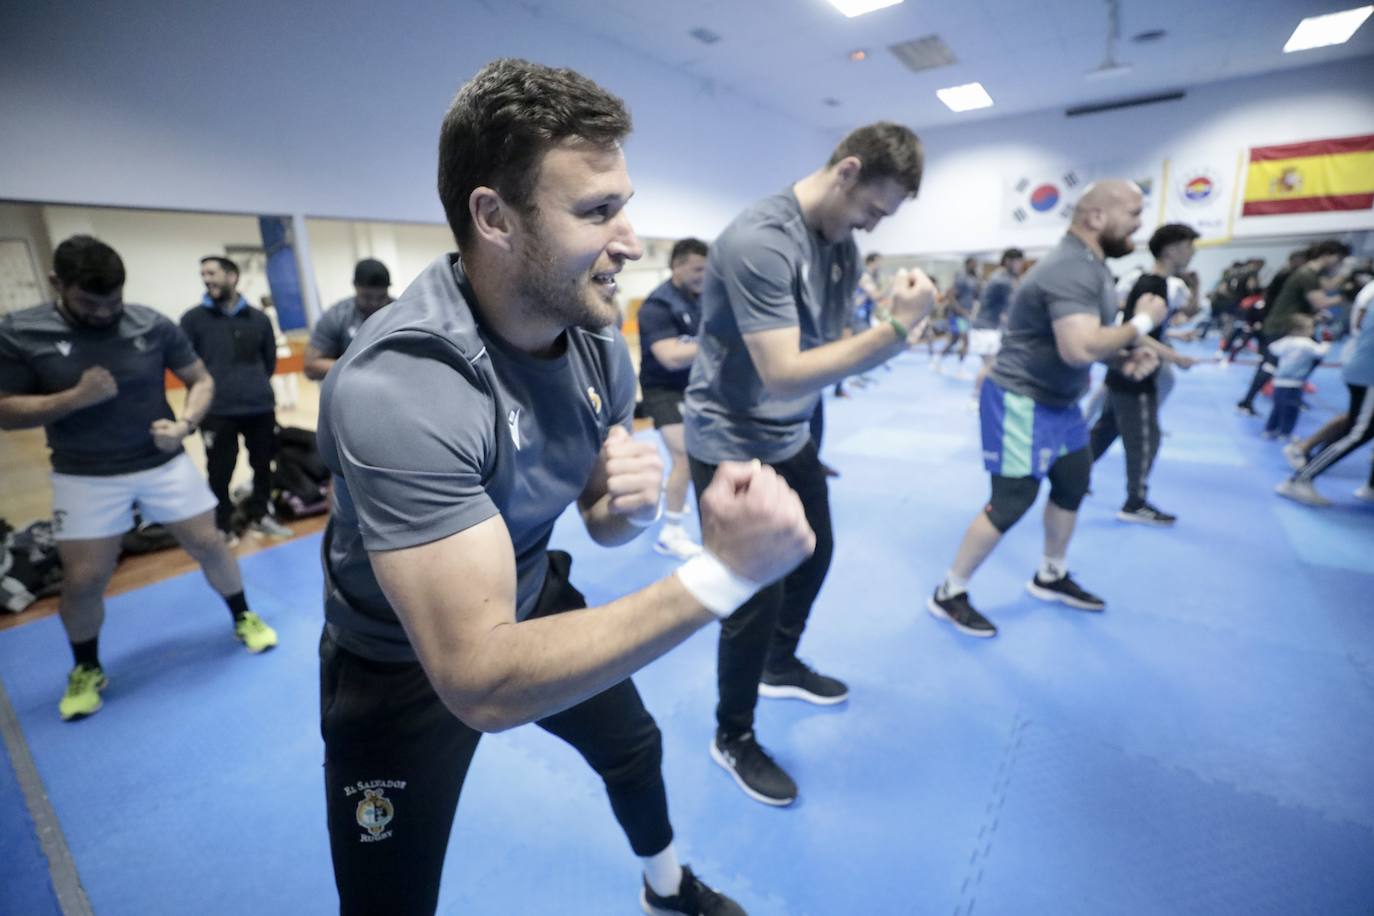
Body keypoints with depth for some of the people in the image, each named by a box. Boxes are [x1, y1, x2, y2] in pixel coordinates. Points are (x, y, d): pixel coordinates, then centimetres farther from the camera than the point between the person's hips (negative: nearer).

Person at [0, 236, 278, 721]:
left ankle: (243, 617, 30)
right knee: (83, 580, 4)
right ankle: (86, 669, 28)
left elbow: (201, 380, 3)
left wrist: (185, 422, -15)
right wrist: (76, 397, -21)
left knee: (209, 544, 7)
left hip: (164, 463, 1)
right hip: (85, 478, 0)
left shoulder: (154, 326, -7)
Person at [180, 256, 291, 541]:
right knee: (220, 472, 1)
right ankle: (222, 527, 15)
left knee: (263, 465, 12)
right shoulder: (193, 318, 0)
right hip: (217, 412, -2)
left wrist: (257, 385, 10)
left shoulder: (258, 318, 7)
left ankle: (260, 515, 28)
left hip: (261, 407, 3)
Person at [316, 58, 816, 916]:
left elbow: (601, 523, -3)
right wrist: (722, 572, -44)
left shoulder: (600, 345, -15)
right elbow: (481, 682, -40)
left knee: (636, 747, 26)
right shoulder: (397, 387, -38)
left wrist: (636, 505, -28)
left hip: (533, 604, 7)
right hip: (407, 663, -6)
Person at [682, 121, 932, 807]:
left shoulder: (841, 240, 4)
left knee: (815, 556, 23)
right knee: (754, 597, 0)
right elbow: (783, 373, -31)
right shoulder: (758, 240, -25)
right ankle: (733, 738, 26)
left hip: (791, 438, 9)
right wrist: (898, 327, -31)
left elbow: (831, 339, 10)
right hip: (731, 447, -9)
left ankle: (781, 665, 50)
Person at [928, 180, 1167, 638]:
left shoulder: (1089, 266, 11)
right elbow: (1080, 349, -35)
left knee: (1074, 483, 20)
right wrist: (1142, 322, -18)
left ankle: (1051, 577, 38)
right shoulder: (1072, 270, -23)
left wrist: (1125, 357, 1)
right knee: (1011, 502, -8)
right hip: (1022, 402, -11)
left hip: (1058, 400, 11)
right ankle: (948, 594, 5)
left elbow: (1088, 339, 20)